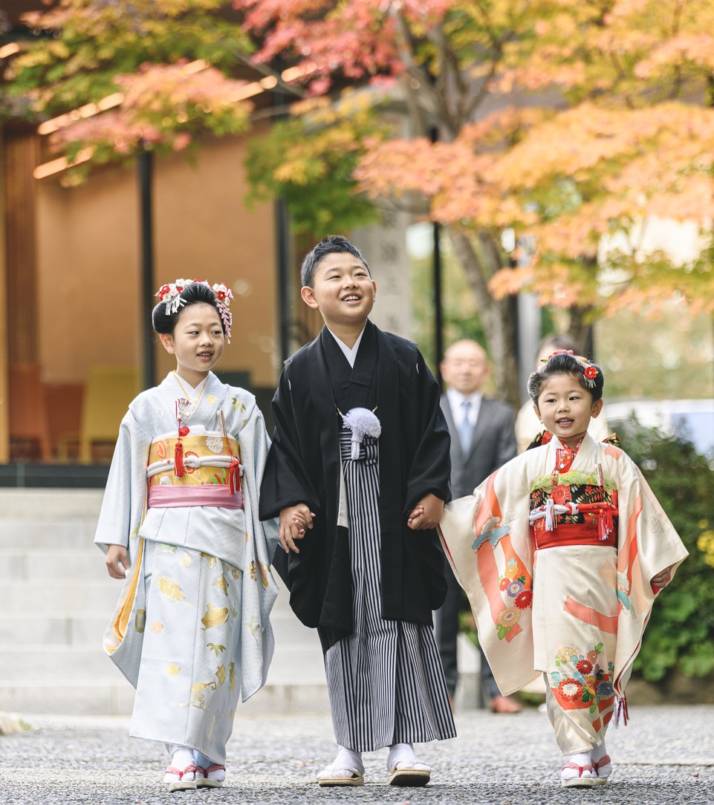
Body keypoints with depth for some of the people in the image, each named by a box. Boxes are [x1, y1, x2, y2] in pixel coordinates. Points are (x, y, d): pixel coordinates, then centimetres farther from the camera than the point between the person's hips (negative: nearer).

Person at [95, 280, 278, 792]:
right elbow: (127, 475, 8)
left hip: (225, 536, 1)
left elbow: (260, 477, 9)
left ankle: (205, 754, 4)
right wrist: (116, 539, 2)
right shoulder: (148, 408, 8)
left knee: (216, 643, -1)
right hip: (168, 538, -1)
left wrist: (265, 541, 4)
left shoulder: (240, 406, 10)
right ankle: (183, 752, -17)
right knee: (175, 639, -12)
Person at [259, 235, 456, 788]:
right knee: (343, 629, 4)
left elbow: (433, 433, 3)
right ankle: (351, 749, 9)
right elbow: (286, 445, 5)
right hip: (331, 520, 1)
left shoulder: (404, 360, 5)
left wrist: (432, 493, -8)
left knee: (402, 623, -4)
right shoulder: (301, 370, 6)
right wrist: (289, 502, -8)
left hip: (395, 515, -1)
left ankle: (404, 744, -1)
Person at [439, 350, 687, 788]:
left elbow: (642, 513, 5)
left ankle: (592, 749, 15)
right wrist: (438, 513, 4)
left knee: (596, 662, 2)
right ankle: (579, 755, -7)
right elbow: (484, 506, 12)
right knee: (562, 665, -7)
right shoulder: (529, 466, 10)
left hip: (599, 575, -1)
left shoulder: (612, 461, 5)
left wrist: (659, 563, 1)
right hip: (550, 577, 1)